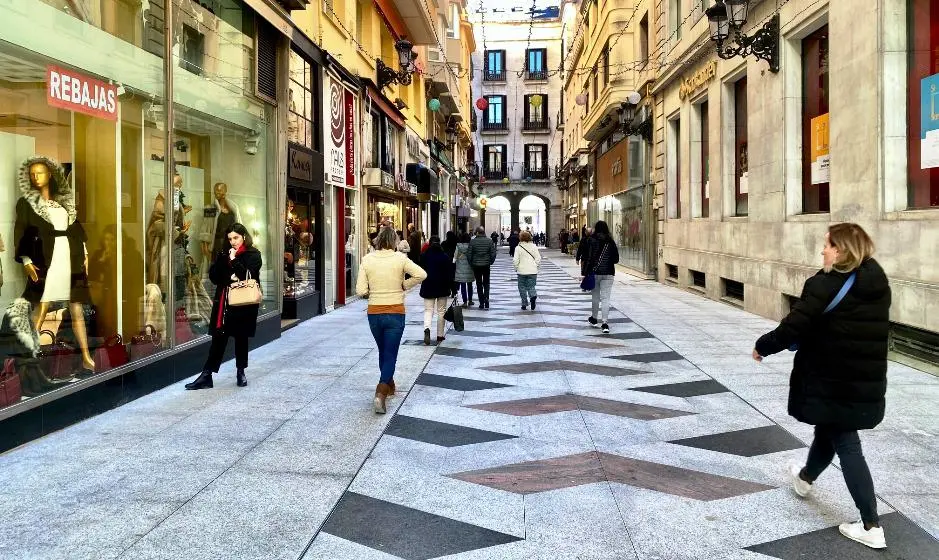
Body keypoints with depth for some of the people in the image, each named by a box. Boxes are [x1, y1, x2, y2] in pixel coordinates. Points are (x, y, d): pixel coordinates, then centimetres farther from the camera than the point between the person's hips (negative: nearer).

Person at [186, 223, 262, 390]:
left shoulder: (253, 255, -2)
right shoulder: (224, 254, 11)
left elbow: (248, 276, -15)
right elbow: (213, 276, 5)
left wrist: (234, 260, -12)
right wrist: (230, 278, -11)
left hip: (243, 303, -3)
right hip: (224, 302, 3)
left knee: (241, 338, 9)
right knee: (218, 339, 1)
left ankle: (241, 372, 25)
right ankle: (206, 376, 2)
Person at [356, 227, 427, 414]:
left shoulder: (367, 259, -4)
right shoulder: (400, 258, -9)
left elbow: (361, 291, -8)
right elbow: (421, 274, -17)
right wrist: (404, 285, -3)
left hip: (374, 313, 3)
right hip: (395, 312, -2)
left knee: (383, 352, 23)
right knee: (390, 355, 3)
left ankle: (389, 386, 39)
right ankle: (380, 393, -14)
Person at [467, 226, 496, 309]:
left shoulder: (473, 241, -7)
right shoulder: (489, 241, -4)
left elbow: (469, 254, -6)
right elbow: (493, 254, -4)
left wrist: (471, 264, 7)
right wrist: (490, 262, 12)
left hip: (476, 266, -1)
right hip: (486, 265, 1)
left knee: (479, 284, 8)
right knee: (486, 283, 12)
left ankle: (481, 303, 8)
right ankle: (486, 298, -10)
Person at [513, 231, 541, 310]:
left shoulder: (518, 248, -7)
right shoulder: (534, 247, 1)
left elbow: (515, 260, -10)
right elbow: (538, 259, 1)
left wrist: (516, 268, 6)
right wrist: (536, 266, 15)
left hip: (522, 271, -2)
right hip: (533, 271, 2)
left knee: (522, 287, 11)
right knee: (531, 286, 7)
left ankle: (524, 304, 11)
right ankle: (533, 295, -25)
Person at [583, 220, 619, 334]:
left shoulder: (590, 240, -4)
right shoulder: (611, 242, 0)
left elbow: (585, 257, -8)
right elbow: (616, 259, 2)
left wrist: (585, 273, -5)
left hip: (594, 272, 0)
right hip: (608, 273, 0)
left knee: (595, 296, 16)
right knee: (605, 298, -2)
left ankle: (593, 319, 33)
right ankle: (604, 323, -10)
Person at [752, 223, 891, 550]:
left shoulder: (826, 285, -19)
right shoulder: (878, 285, 4)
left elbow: (793, 327, -20)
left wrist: (763, 346, -3)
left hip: (832, 383, -7)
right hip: (868, 384, 7)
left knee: (846, 446, 3)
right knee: (829, 430, 25)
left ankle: (871, 528, 8)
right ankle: (806, 478, 48)